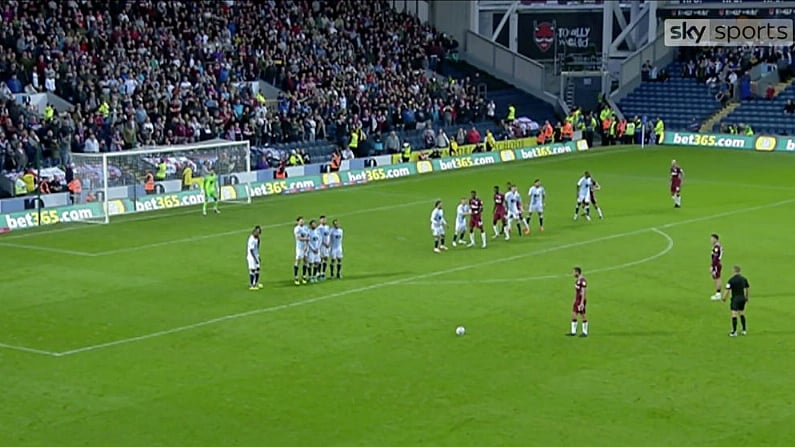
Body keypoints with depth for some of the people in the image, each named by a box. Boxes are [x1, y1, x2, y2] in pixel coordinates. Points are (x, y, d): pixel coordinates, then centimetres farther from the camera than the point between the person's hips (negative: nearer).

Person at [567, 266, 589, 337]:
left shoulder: (582, 280, -18)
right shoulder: (577, 280, 12)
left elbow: (583, 292, -21)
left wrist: (582, 303, -23)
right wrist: (574, 300, 22)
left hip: (581, 300, -9)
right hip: (577, 300, 9)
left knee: (583, 315, -1)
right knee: (573, 314, 9)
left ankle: (585, 332, 9)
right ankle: (573, 332, 15)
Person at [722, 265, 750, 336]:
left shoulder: (731, 280, -14)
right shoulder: (744, 279, 4)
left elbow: (727, 290, -15)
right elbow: (748, 288, 13)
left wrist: (724, 298, -1)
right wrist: (747, 298, 24)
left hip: (735, 299, -6)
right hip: (742, 298, 6)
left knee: (734, 315, -5)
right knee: (742, 314, 19)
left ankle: (734, 332, -6)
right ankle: (744, 330, 22)